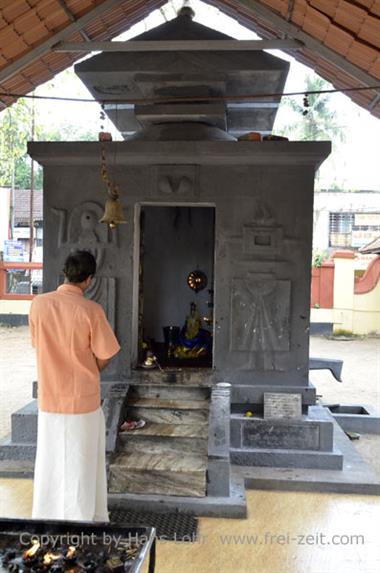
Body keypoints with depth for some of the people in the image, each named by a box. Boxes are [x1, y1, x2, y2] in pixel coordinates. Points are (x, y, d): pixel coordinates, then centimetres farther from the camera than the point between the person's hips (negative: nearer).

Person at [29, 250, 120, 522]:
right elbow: (104, 358, -10)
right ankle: (82, 518, 26)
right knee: (82, 465, 13)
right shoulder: (91, 310, -17)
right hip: (83, 399, -3)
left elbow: (39, 346, 5)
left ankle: (45, 517, 33)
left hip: (49, 398, 3)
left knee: (50, 462, 19)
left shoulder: (39, 304, -6)